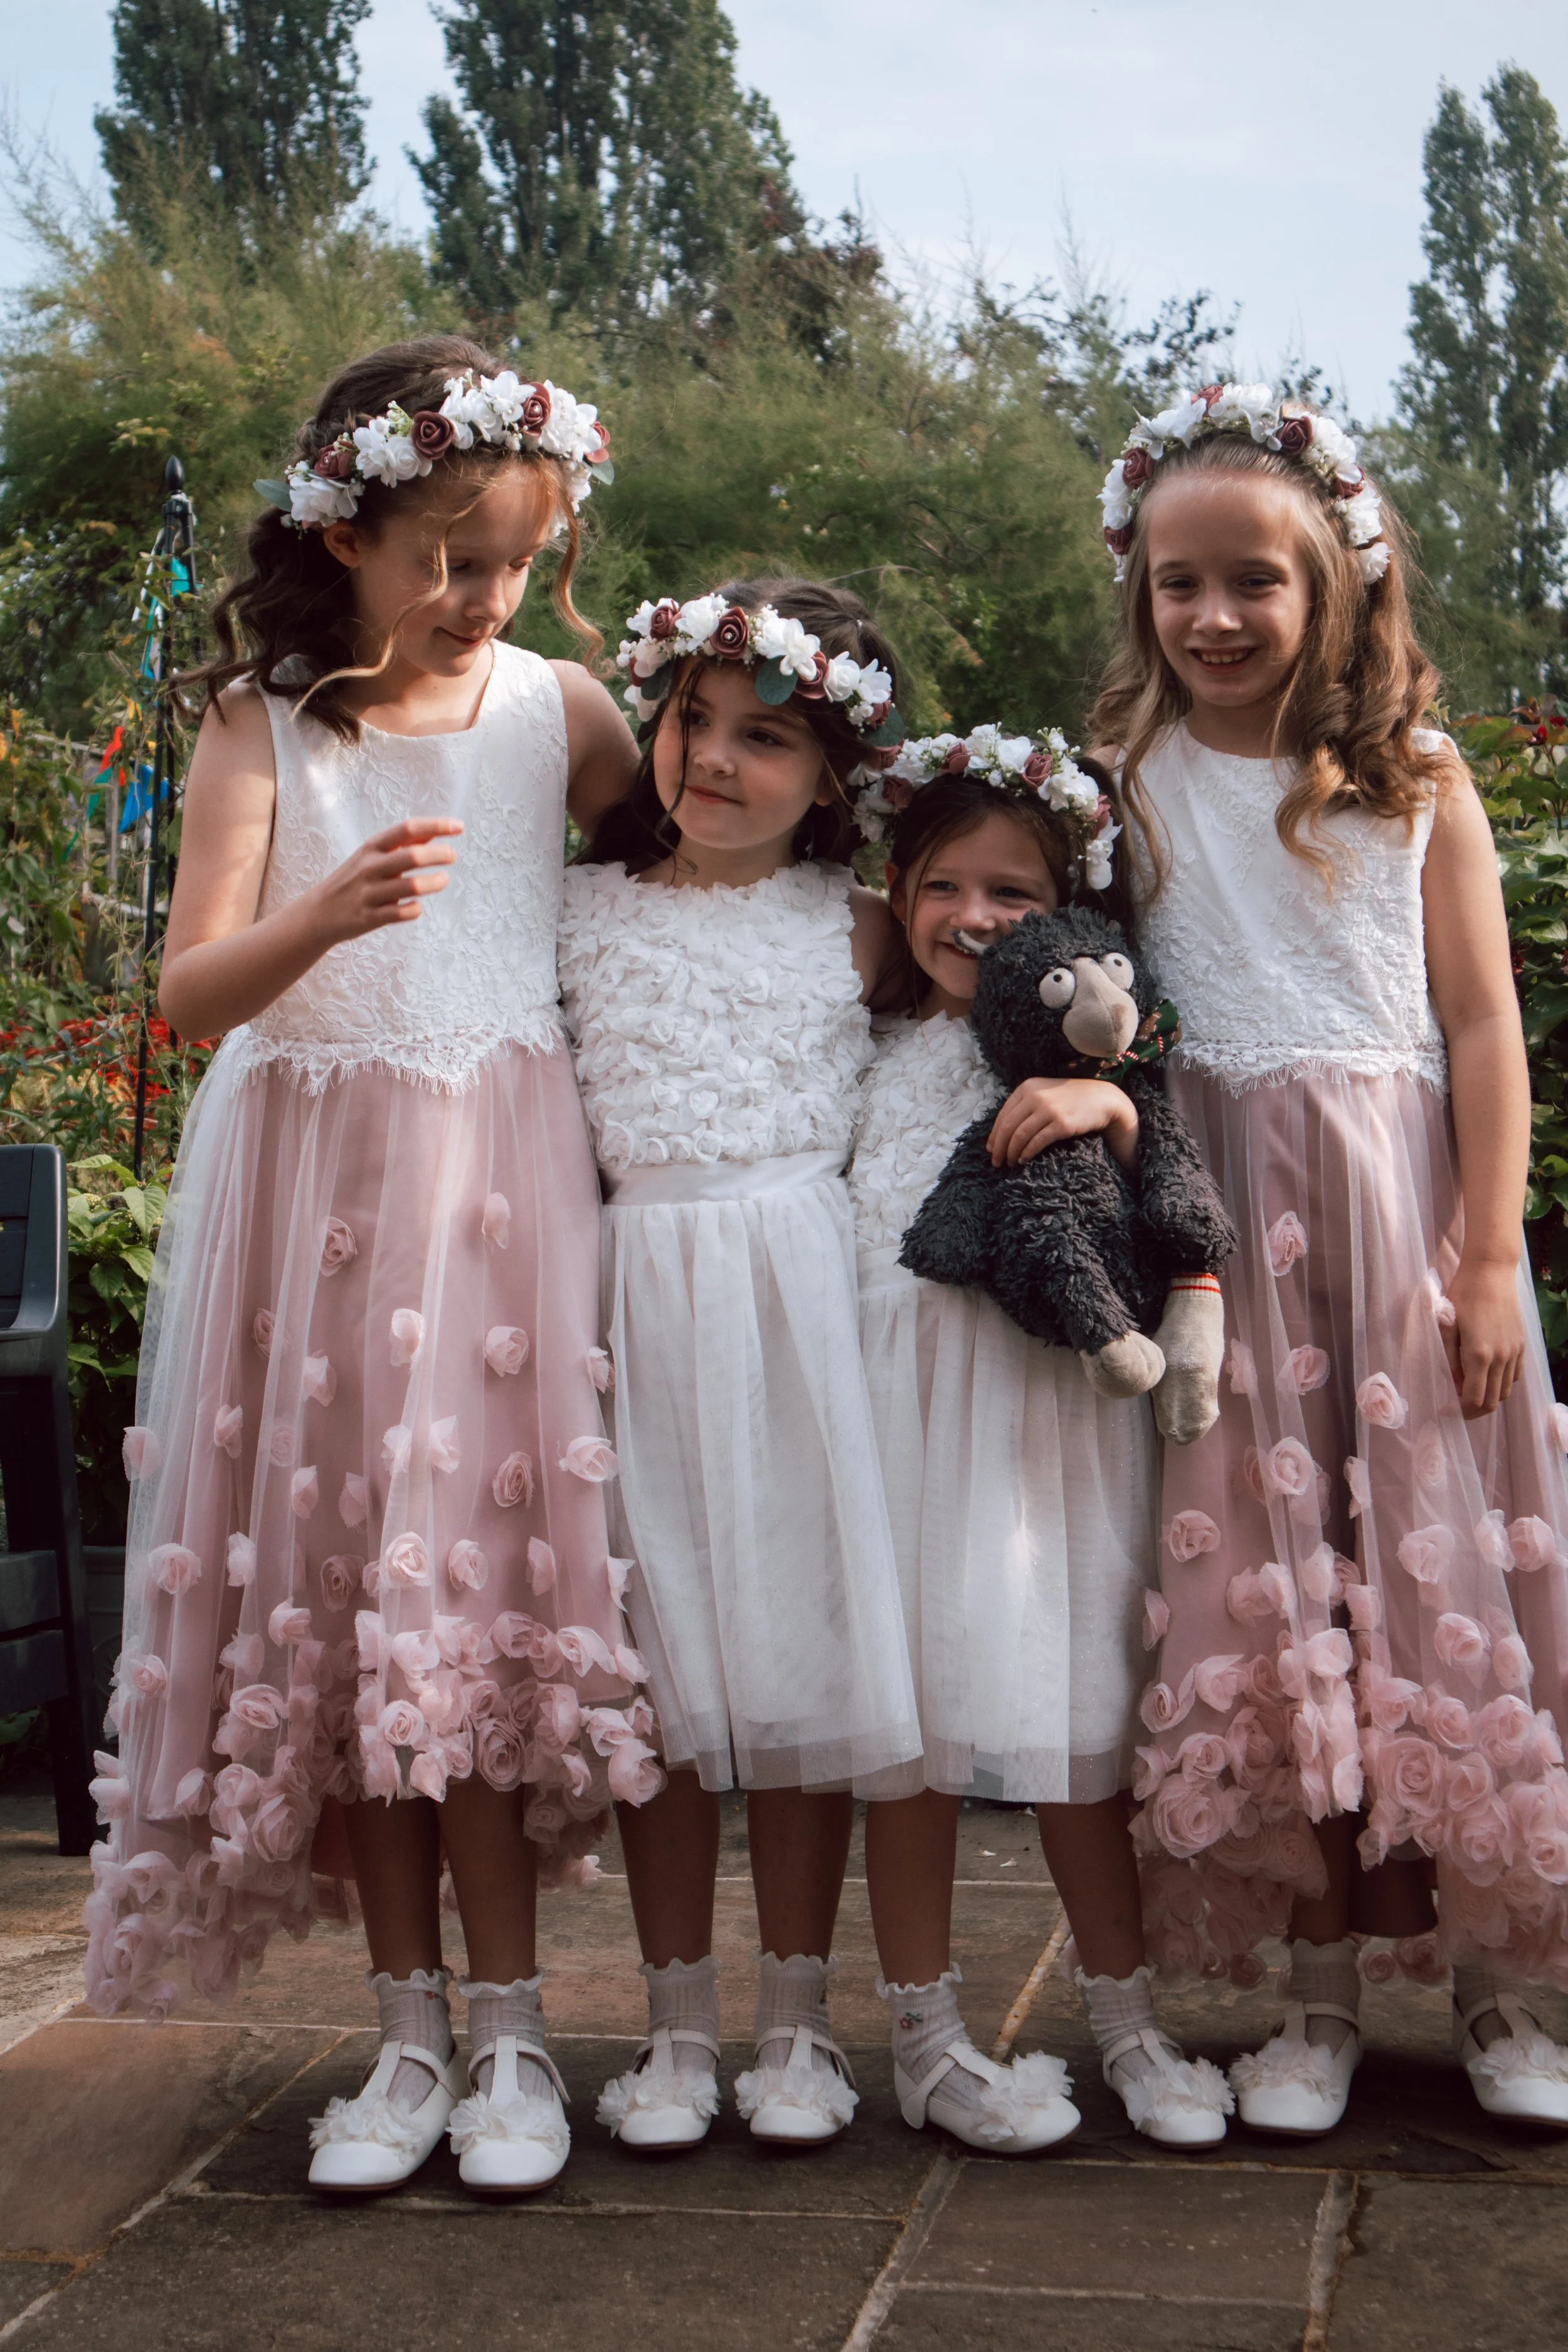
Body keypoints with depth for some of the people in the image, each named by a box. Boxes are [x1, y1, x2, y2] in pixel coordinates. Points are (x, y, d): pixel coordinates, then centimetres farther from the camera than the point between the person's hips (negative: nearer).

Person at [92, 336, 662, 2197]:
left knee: (477, 1587, -4)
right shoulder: (262, 723, 2)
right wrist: (324, 916, -24)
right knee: (339, 1598, 2)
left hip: (499, 1182, 0)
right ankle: (412, 2030, 14)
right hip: (312, 1186, 1)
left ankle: (508, 2032, 6)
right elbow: (192, 989, -7)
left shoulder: (555, 707, 5)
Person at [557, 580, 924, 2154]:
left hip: (799, 1290, -1)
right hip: (637, 1294, 1)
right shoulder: (581, 912, 7)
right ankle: (678, 2026, 16)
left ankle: (796, 2023, 16)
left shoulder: (851, 928, 5)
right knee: (658, 1657, 4)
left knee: (801, 1648, 3)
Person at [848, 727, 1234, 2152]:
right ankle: (926, 2038, 16)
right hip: (902, 1395, 1)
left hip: (1053, 1395, -1)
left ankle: (1127, 2021, 20)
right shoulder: (875, 1049, 11)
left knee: (1076, 1709, 4)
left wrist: (1109, 1107, -21)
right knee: (908, 1711, 3)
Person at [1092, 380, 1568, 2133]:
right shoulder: (1122, 784, 5)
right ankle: (1320, 1994, 15)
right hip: (1224, 1229, 0)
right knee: (1261, 1600, 2)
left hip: (1404, 1215, 0)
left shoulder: (1415, 784, 5)